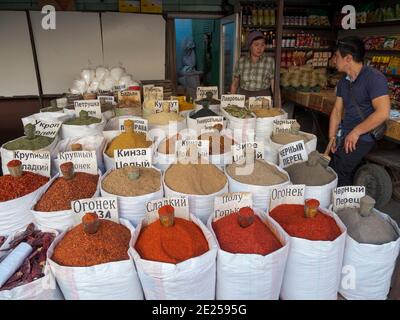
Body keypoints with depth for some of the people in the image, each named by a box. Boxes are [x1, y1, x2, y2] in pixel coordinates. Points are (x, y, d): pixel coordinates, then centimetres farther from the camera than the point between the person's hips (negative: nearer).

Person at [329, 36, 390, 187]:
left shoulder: (374, 78, -14)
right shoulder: (343, 81, 11)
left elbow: (383, 112, -23)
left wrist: (355, 132, -18)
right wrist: (332, 138, 7)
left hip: (362, 137, -7)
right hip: (344, 134, 8)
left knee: (336, 173, -16)